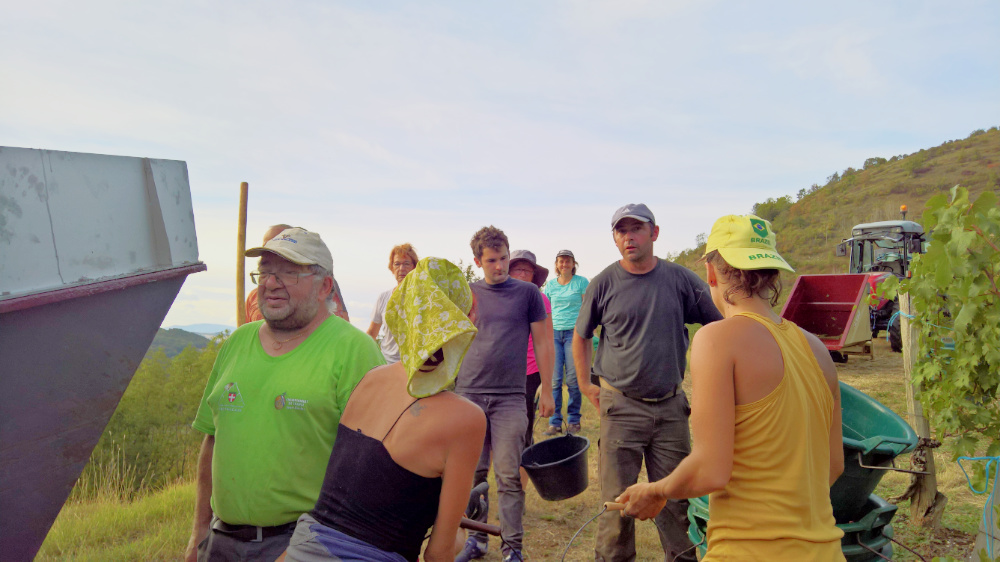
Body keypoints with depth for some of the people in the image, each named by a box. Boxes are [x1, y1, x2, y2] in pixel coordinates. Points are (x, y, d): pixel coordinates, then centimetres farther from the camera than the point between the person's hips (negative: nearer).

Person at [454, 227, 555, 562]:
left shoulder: (527, 293, 3)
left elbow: (542, 343, 6)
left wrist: (546, 390, 3)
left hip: (510, 398, -2)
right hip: (468, 395, 2)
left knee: (509, 476, 0)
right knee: (472, 473, 9)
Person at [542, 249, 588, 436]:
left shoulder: (581, 282, 4)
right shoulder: (550, 285, 12)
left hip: (574, 332, -2)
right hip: (553, 333, 2)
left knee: (573, 379, -2)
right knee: (554, 379, -3)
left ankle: (573, 420, 12)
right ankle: (554, 422, 2)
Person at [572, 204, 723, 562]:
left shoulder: (680, 279, 0)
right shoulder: (603, 284, -3)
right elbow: (580, 336, 11)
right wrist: (585, 385, 8)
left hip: (670, 405, 2)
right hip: (621, 407, -2)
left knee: (676, 498, 12)